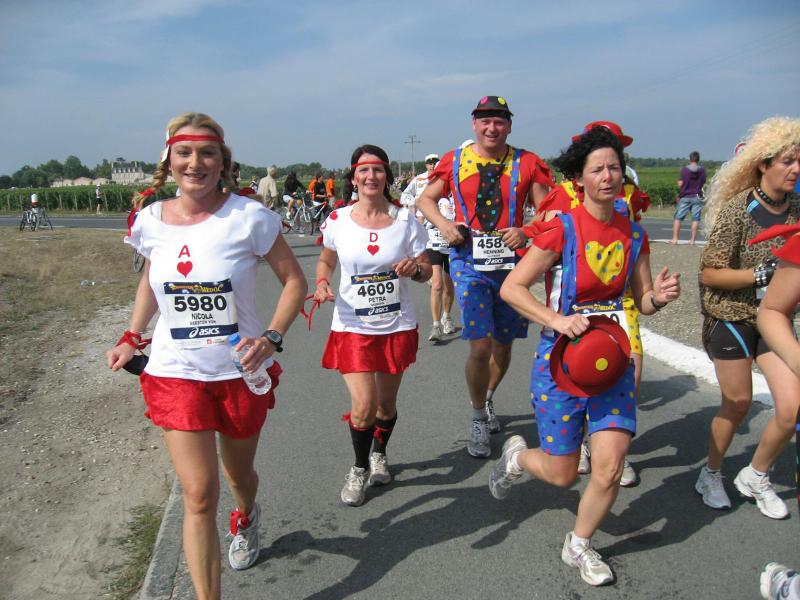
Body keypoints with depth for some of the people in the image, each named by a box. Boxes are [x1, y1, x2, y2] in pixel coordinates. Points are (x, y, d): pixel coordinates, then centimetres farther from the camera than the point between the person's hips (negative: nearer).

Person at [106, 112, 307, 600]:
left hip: (241, 372, -1)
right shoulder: (151, 221, -2)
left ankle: (247, 516, 58)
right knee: (199, 495, -5)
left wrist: (272, 337, -21)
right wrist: (132, 337, 6)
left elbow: (294, 280, -7)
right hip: (176, 374, 1)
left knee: (238, 473, 21)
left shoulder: (248, 217, -13)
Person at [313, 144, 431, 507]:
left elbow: (427, 272, 3)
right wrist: (322, 283, -8)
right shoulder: (337, 221, -4)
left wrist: (415, 268, -20)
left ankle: (378, 455, 46)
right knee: (363, 406, -10)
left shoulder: (405, 220, -4)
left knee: (386, 404, 14)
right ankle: (359, 468, 20)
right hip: (352, 327, -1)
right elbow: (326, 261, 13)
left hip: (397, 326, 2)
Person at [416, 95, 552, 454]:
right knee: (480, 347, -11)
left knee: (503, 346, 15)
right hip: (469, 263, -2)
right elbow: (425, 199, 13)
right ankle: (479, 419, 13)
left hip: (512, 263, 2)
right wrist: (444, 225, -7)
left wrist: (526, 232, -17)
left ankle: (487, 399, 44)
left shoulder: (526, 163, 1)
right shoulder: (455, 162, 2)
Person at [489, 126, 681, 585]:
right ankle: (517, 456, 42)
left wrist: (658, 297, -13)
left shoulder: (634, 234, 3)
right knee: (562, 475, 5)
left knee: (611, 466, -7)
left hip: (612, 357, 4)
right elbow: (511, 288, -13)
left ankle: (579, 545, 23)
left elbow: (642, 301, 11)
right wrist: (558, 320, -26)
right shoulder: (562, 230, -13)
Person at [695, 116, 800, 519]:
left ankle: (755, 477, 24)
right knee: (737, 404, 6)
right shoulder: (738, 210, -17)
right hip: (731, 317, -5)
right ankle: (711, 475, 32)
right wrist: (762, 274, -23)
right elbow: (709, 274, -18)